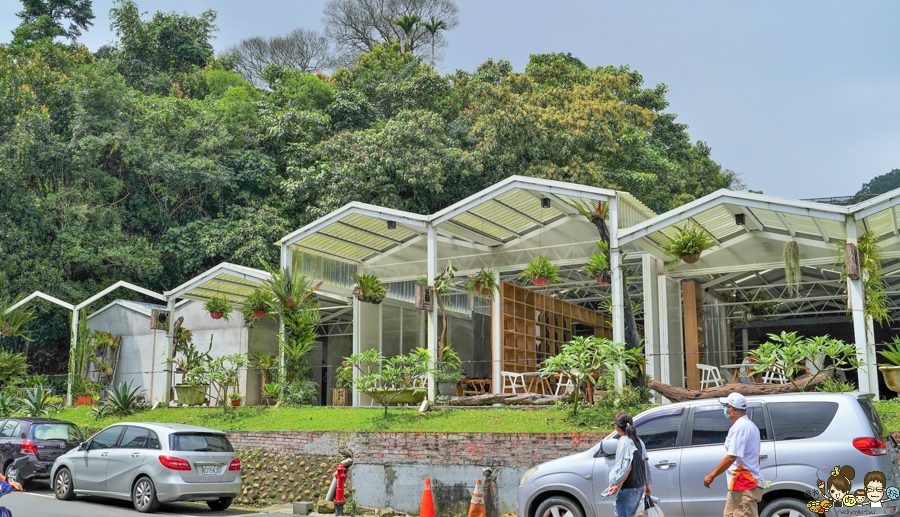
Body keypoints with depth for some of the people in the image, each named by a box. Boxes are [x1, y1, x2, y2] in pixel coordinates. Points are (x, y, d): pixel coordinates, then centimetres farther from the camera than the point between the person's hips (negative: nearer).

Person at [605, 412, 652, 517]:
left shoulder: (624, 442, -14)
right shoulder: (638, 441, 9)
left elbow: (627, 467, -22)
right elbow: (645, 466, 14)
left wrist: (617, 485, -22)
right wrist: (647, 485, 22)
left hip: (628, 489, -8)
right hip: (639, 487, 9)